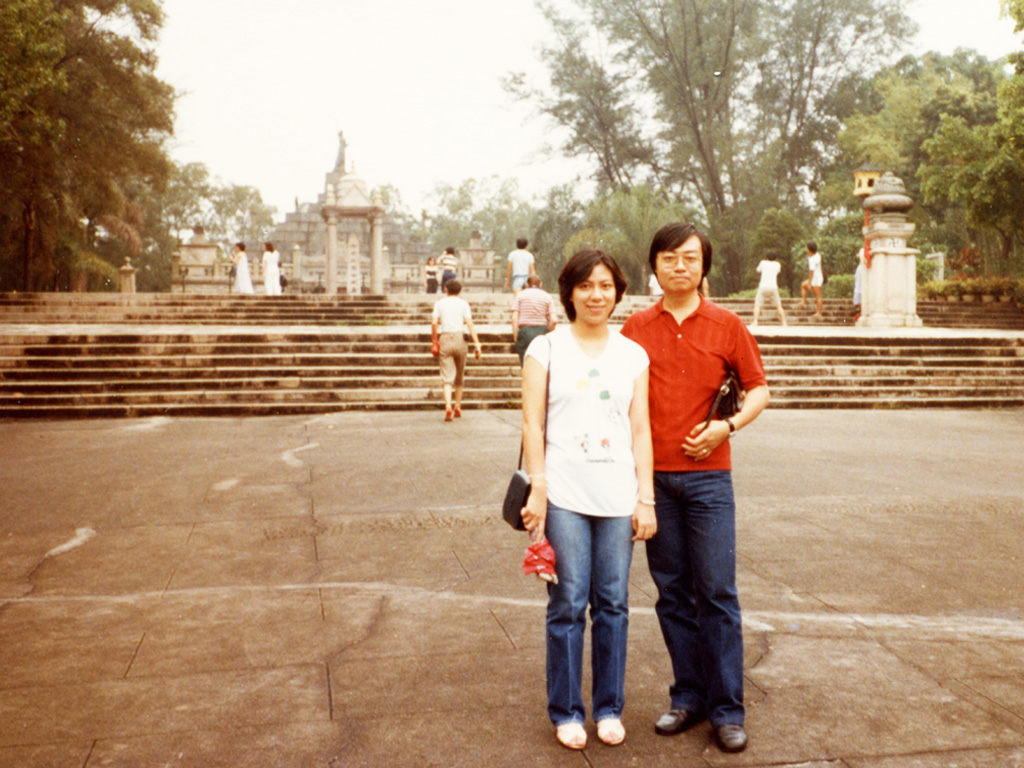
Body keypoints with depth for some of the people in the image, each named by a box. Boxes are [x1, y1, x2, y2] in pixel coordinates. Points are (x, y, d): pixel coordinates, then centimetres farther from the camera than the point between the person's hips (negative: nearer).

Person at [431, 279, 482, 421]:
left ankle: (448, 407, -23)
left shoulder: (439, 303, 8)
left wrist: (435, 340, 11)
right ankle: (458, 407, 22)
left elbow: (434, 323, -2)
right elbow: (470, 324, -4)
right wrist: (477, 344, -6)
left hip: (445, 339, 0)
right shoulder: (463, 303, 6)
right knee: (459, 377, 16)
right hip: (459, 339, 0)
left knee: (447, 377, -5)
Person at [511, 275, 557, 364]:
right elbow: (554, 320, -3)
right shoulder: (547, 296, 9)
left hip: (524, 331, -1)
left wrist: (515, 337, 0)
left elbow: (514, 318, -2)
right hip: (542, 331, 1)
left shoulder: (520, 295, 8)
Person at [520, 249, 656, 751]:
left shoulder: (633, 355, 10)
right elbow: (533, 424, 0)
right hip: (565, 496, -2)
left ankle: (609, 707, 24)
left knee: (613, 604, 7)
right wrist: (537, 490, -7)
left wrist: (646, 498, 4)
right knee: (568, 604, 1)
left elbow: (640, 429, 9)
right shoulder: (546, 349, 3)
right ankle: (566, 711, 18)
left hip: (617, 496, 2)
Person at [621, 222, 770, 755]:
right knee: (672, 591, 9)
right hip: (653, 476, 2)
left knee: (716, 591, 0)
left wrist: (729, 425, -10)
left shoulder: (726, 325, 3)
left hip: (707, 475, -2)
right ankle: (688, 696, 23)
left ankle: (727, 710, 12)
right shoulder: (637, 327, 7)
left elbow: (759, 389, 8)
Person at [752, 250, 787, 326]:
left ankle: (755, 322, -16)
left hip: (763, 287, -2)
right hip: (773, 287, 2)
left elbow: (758, 270, 25)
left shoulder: (763, 263, 7)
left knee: (757, 305, 0)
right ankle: (784, 323, 10)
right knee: (779, 306, 12)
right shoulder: (777, 264, 10)